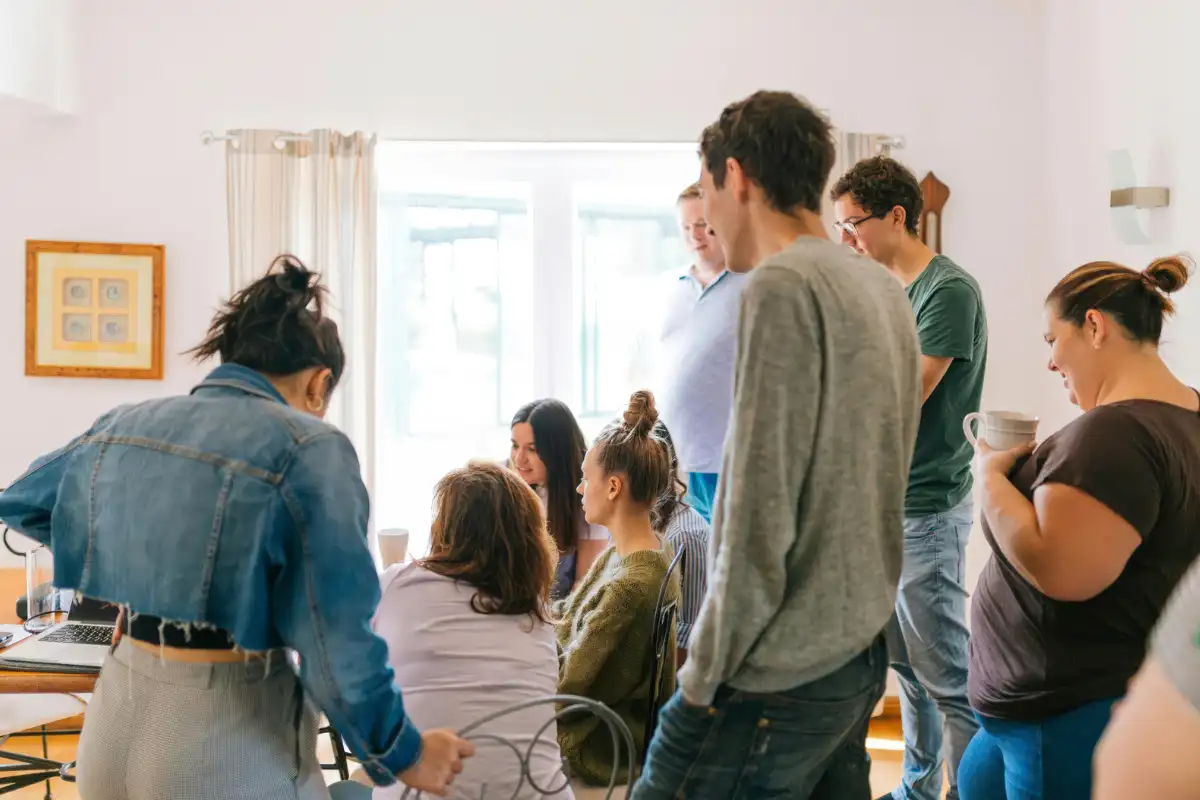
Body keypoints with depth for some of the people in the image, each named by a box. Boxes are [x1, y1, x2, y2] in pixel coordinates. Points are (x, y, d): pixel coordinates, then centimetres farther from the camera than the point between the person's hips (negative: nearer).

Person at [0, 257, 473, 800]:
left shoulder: (123, 426, 7)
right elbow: (336, 640, -16)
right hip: (227, 749, -6)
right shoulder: (309, 448, -13)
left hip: (113, 724, 6)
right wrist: (401, 753, -3)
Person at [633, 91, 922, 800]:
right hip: (862, 658, 9)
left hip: (781, 677, -9)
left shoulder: (783, 286, -15)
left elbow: (759, 513, -18)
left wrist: (705, 675, -11)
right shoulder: (883, 289, 11)